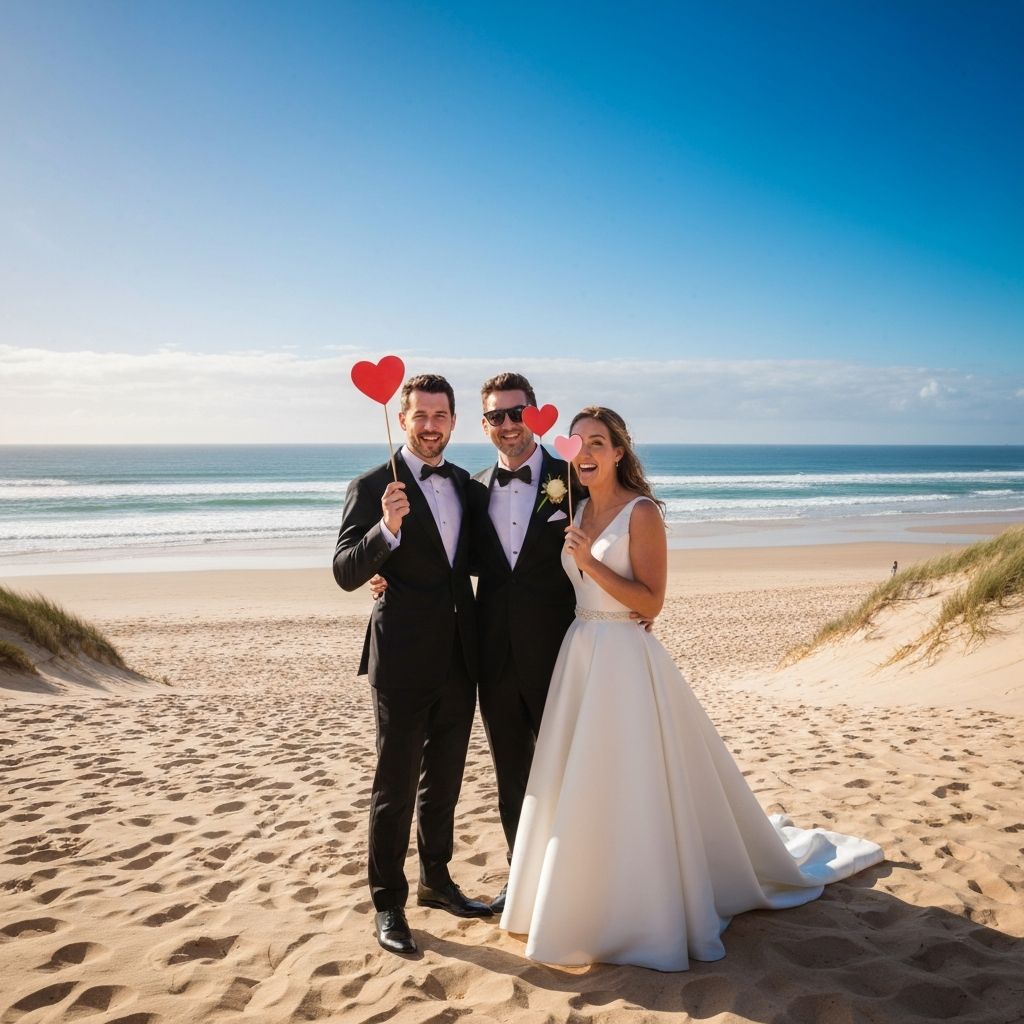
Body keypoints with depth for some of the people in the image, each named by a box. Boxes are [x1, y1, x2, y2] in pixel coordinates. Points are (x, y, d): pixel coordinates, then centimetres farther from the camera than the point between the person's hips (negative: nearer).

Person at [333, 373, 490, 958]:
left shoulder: (467, 485, 9)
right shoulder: (373, 488, -9)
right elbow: (346, 573, -16)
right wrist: (387, 528, -33)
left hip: (459, 660, 6)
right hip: (404, 661, -6)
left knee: (444, 780, 19)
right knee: (396, 787, 4)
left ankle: (437, 880, 37)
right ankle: (388, 904, 19)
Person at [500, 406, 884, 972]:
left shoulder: (641, 513, -10)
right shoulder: (577, 512, 11)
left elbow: (650, 601, -15)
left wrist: (591, 563, -20)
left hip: (625, 659, -7)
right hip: (578, 654, 7)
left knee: (628, 786, -1)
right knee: (577, 787, 14)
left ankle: (639, 913, 15)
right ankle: (583, 900, 30)